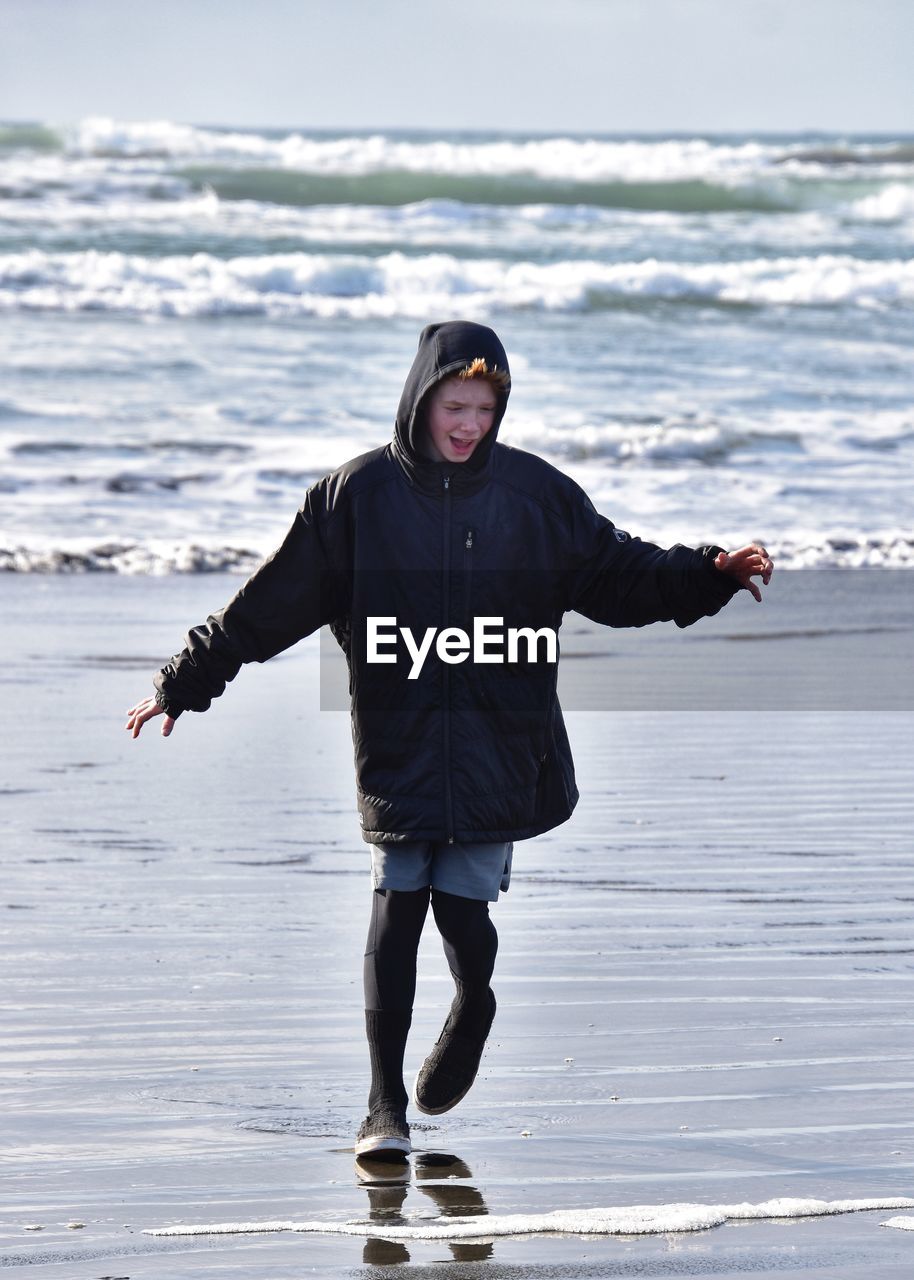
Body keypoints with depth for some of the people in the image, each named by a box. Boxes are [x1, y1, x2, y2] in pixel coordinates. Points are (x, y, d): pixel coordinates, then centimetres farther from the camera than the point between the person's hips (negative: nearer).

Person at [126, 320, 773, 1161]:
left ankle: (471, 1022, 26)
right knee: (397, 912, -7)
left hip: (498, 756, 0)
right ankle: (386, 1107, 0)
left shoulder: (535, 493, 5)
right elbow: (272, 604, 6)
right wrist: (184, 683, 7)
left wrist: (713, 575, -2)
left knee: (462, 907, -8)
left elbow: (619, 576, 12)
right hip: (399, 750, 0)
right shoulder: (358, 494, 2)